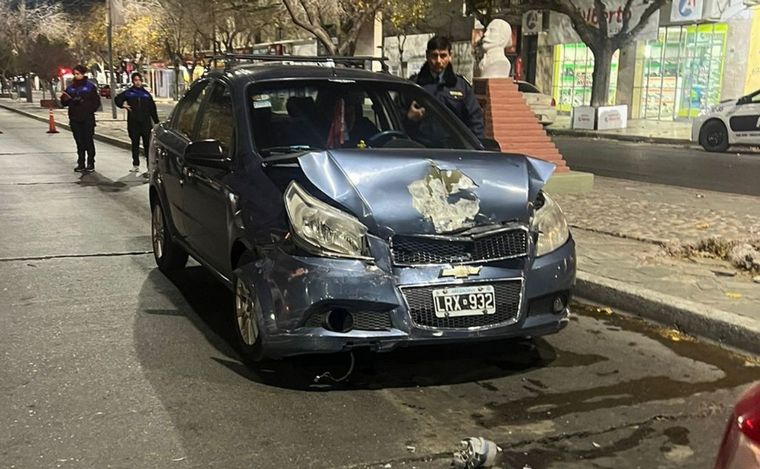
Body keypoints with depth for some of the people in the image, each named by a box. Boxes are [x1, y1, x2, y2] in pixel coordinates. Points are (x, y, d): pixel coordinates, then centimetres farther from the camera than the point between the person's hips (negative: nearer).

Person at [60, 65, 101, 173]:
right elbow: (65, 103, 13)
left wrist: (90, 111, -10)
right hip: (75, 119, 4)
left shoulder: (90, 86, 0)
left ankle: (91, 164, 5)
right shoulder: (70, 87, 11)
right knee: (79, 142, 7)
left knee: (88, 141, -1)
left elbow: (96, 101, -1)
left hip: (87, 119, -4)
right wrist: (64, 98, -8)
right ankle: (81, 164, 11)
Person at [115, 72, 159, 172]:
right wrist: (122, 105, -4)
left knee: (147, 144, -2)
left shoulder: (146, 94, 9)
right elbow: (117, 99, 16)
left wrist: (156, 122, 9)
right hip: (133, 123, 0)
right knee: (135, 144, 6)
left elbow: (152, 109, 12)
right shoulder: (128, 93, 5)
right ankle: (136, 165, 12)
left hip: (146, 123, 0)